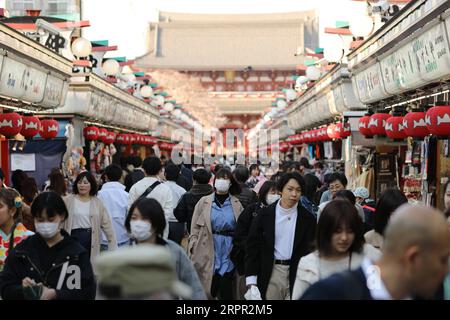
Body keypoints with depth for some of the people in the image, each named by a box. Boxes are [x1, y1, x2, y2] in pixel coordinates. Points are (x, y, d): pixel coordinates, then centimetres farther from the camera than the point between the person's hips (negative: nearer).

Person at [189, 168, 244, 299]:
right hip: (208, 252, 0)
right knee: (209, 290, 4)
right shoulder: (204, 202, 5)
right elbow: (195, 228, 5)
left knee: (226, 291, 0)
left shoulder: (236, 204, 5)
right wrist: (193, 252, -2)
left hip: (229, 252, 0)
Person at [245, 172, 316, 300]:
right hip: (271, 273, 0)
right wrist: (251, 279, -5)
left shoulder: (308, 219, -1)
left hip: (297, 274, 0)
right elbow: (253, 246, 1)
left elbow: (310, 250, 3)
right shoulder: (265, 214, -1)